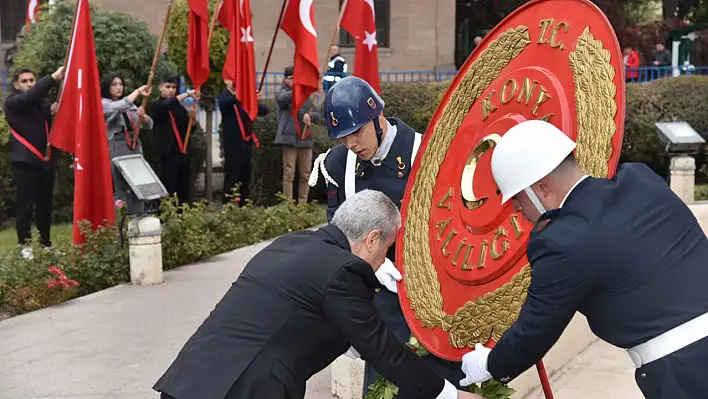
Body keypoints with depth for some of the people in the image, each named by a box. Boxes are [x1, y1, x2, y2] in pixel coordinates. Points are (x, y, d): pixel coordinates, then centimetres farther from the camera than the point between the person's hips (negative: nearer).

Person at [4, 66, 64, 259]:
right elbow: (30, 97, -22)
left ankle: (46, 243, 15)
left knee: (45, 204, 8)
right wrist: (53, 78, -31)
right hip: (25, 161, -5)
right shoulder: (13, 102, -2)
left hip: (46, 160, 5)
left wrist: (55, 113, -12)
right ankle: (24, 244, 0)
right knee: (26, 204, -6)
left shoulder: (43, 101, 16)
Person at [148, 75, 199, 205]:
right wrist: (187, 94, -23)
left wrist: (193, 118, -2)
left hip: (184, 152, 5)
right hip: (168, 153, -5)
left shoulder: (180, 107, 16)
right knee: (169, 190, -10)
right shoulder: (156, 106, 1)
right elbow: (168, 104, -21)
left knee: (184, 189, 6)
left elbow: (190, 129, 18)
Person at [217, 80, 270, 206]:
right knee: (232, 178, -5)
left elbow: (265, 110, 3)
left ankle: (243, 207, 17)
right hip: (232, 144, -5)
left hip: (247, 143, 5)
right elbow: (225, 102, -27)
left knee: (245, 178, 10)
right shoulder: (224, 96, -1)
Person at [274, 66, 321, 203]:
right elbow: (282, 98, -22)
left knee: (306, 175, 5)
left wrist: (310, 116, -10)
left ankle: (303, 203, 11)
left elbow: (318, 115, 15)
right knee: (289, 174, -8)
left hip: (305, 140, 5)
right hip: (289, 139, -5)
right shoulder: (283, 93, 4)